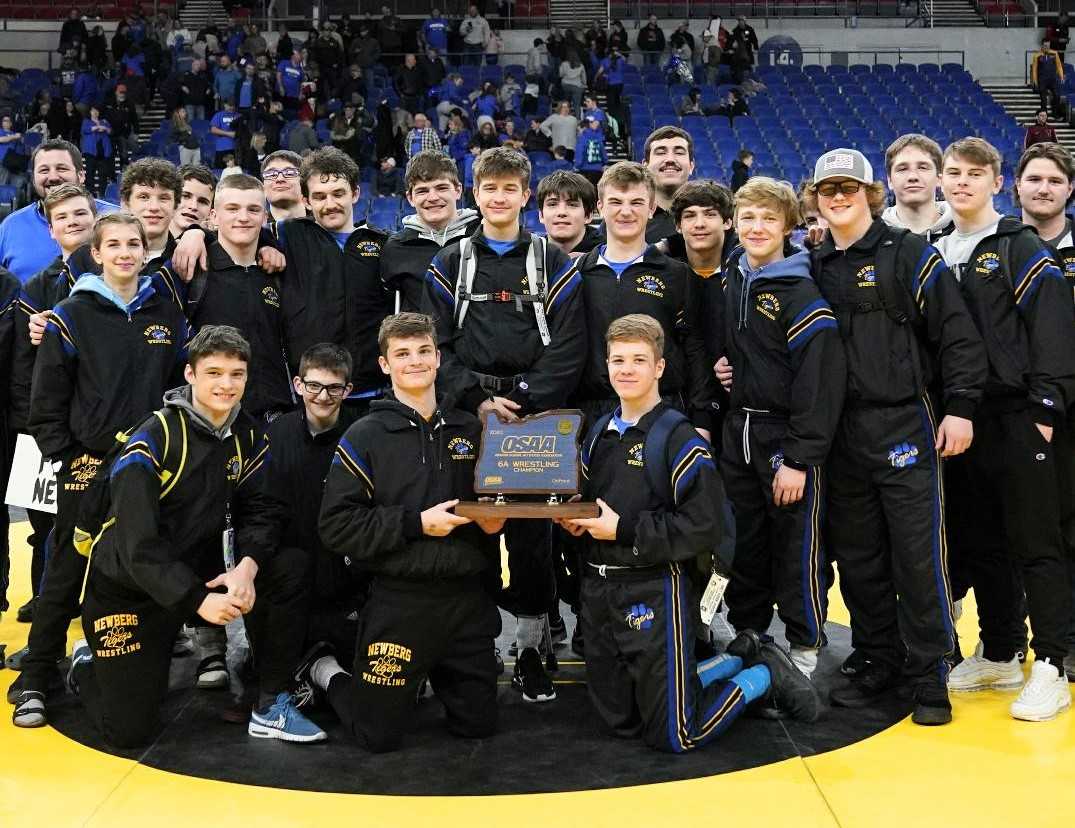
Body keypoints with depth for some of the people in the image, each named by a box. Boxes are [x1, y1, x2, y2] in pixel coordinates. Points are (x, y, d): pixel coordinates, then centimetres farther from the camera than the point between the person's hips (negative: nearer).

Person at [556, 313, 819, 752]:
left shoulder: (679, 438, -13)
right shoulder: (599, 433, 9)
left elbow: (701, 528, -19)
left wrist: (623, 529, -19)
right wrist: (574, 521, -2)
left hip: (653, 593, -7)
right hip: (598, 591, 7)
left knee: (674, 735, 0)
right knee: (620, 719, 17)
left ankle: (766, 674, 22)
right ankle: (735, 661, 29)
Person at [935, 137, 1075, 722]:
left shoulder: (1021, 248, -3)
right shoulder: (936, 255, 14)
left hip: (1017, 420, -6)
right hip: (960, 424, 6)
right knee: (979, 545, 12)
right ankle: (998, 655, 23)